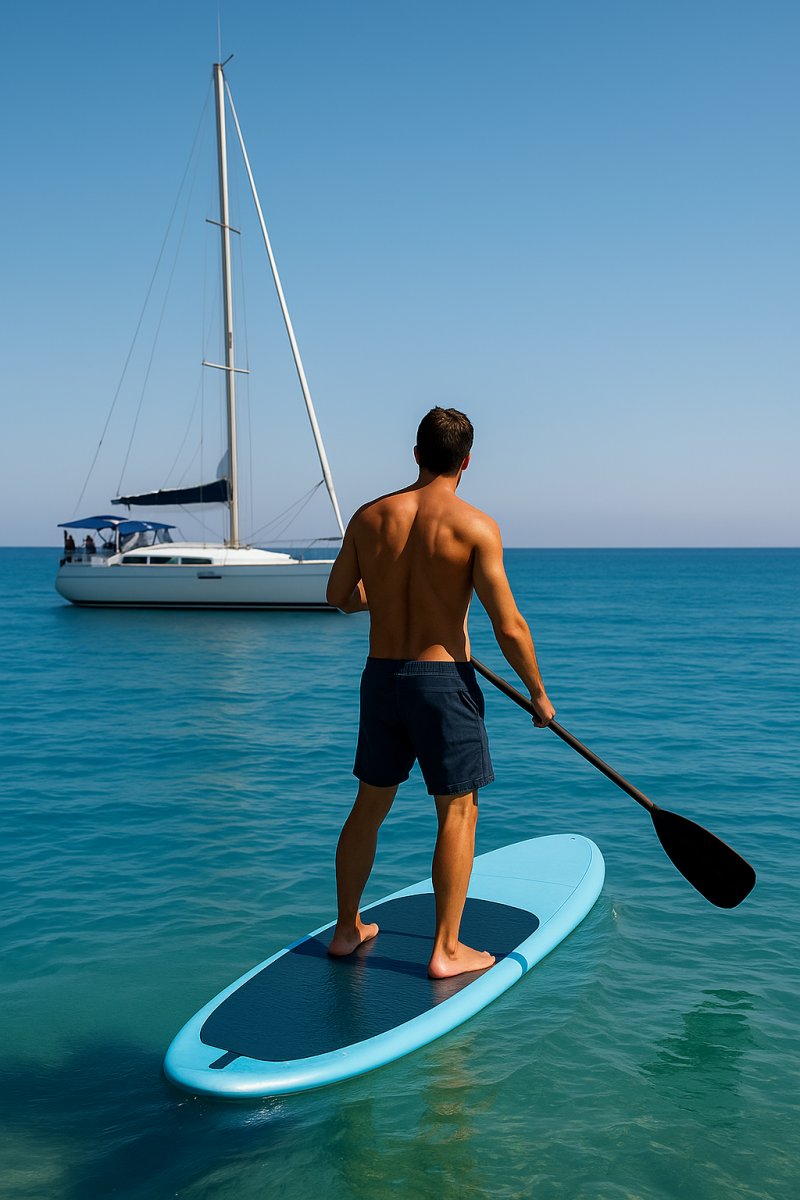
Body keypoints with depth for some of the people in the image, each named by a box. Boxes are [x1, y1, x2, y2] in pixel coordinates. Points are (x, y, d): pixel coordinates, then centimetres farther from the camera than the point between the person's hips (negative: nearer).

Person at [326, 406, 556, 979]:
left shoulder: (369, 517, 2)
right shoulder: (474, 526, -12)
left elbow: (339, 597, 14)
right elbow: (509, 627, -13)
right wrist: (539, 693, 0)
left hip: (380, 676, 5)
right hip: (443, 680, -5)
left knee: (370, 805, 18)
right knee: (458, 812, 7)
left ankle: (347, 928, 30)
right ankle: (447, 950, 12)